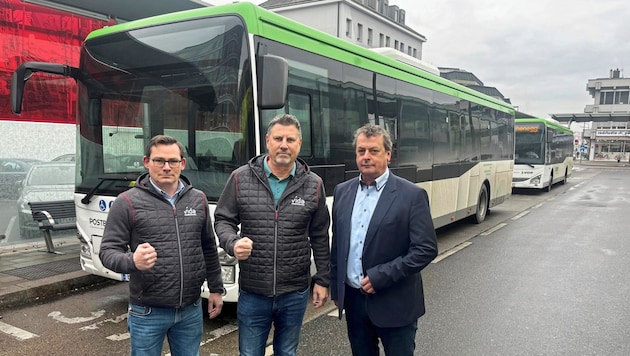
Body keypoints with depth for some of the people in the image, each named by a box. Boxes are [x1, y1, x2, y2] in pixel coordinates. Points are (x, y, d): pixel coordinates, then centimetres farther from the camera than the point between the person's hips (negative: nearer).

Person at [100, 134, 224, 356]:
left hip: (191, 310, 4)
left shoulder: (198, 199, 5)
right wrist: (132, 261, -30)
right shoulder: (128, 202, -8)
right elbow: (108, 251, -9)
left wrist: (215, 288, 14)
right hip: (147, 312, -3)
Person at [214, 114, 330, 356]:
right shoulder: (241, 178, -5)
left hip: (295, 293, 1)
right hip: (252, 292, -1)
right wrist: (233, 243, -19)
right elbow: (223, 220, 3)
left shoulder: (313, 185, -1)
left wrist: (322, 280, 6)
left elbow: (320, 237, 5)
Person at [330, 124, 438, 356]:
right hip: (353, 299, 4)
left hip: (394, 304, -4)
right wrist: (336, 288, 11)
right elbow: (337, 245, 11)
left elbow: (426, 249, -14)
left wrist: (381, 276, -18)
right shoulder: (342, 192, 5)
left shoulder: (412, 195, -10)